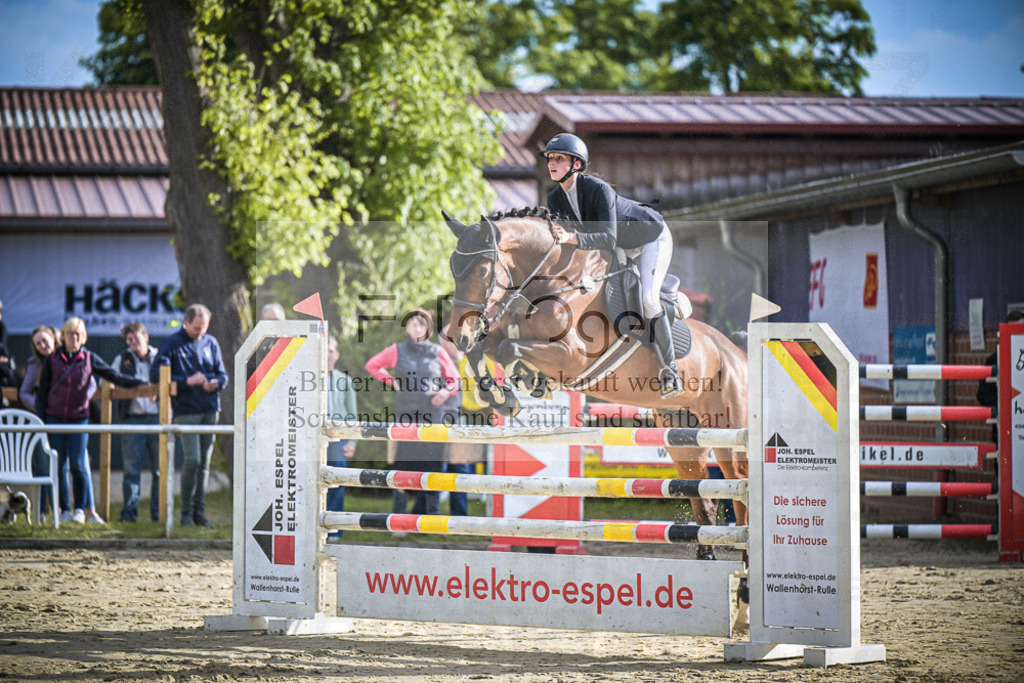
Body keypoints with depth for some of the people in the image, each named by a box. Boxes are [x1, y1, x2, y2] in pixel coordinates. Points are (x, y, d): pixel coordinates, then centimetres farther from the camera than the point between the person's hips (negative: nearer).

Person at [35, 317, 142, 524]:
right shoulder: (52, 359, 4)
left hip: (79, 418, -1)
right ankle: (64, 510, 10)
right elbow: (42, 391, 7)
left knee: (79, 464, -6)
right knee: (59, 466, 2)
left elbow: (115, 376, 5)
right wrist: (40, 420, 2)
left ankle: (83, 509, 3)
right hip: (54, 418, 1)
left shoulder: (89, 359, 4)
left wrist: (141, 384, -3)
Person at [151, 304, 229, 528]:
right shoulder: (172, 344, -2)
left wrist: (215, 383, -8)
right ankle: (186, 512, -2)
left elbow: (222, 374, 16)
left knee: (204, 462, 5)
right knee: (192, 460, -12)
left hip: (209, 409, 5)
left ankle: (199, 511, 11)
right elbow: (156, 374, -9)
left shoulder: (211, 343, 13)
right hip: (185, 410, -5)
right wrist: (187, 381, -16)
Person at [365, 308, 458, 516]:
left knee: (433, 464, 0)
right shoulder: (397, 351, 7)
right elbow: (371, 365, 18)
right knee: (404, 463, -4)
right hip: (406, 414, -1)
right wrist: (391, 382, 5)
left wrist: (446, 391, -9)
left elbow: (454, 380, 12)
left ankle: (430, 513, 7)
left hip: (432, 414, 1)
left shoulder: (437, 352, 10)